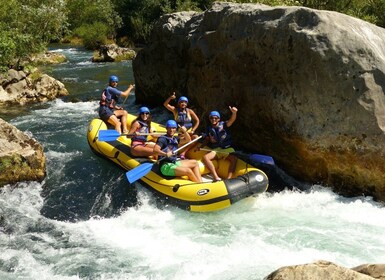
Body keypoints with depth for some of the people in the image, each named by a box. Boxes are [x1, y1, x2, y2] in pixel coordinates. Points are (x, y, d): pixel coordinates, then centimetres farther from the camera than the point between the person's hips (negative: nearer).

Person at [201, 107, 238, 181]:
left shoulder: (223, 125, -1)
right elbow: (207, 140, 22)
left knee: (234, 158, -33)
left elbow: (232, 120, -20)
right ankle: (216, 177, -37)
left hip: (227, 149, -2)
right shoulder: (209, 129, 10)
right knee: (205, 158, -25)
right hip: (215, 150, 3)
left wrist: (234, 113, -42)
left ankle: (228, 178, -41)